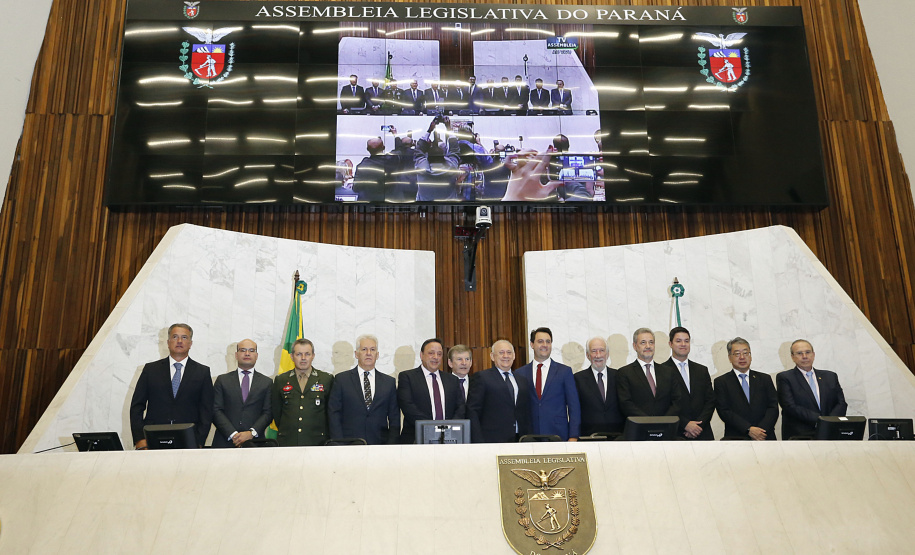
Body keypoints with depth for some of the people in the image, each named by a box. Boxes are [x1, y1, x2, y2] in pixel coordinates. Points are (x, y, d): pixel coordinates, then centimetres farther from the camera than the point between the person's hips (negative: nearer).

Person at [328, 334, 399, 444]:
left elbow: (395, 419, 10)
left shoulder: (389, 382, 10)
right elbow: (333, 414, 2)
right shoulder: (341, 379, 6)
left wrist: (391, 446, -1)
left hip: (380, 444, 2)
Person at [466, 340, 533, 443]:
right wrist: (478, 442, -12)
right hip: (492, 442, -4)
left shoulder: (522, 381, 17)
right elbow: (472, 412, -5)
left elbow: (527, 414, 17)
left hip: (519, 442, 5)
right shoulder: (481, 377, 0)